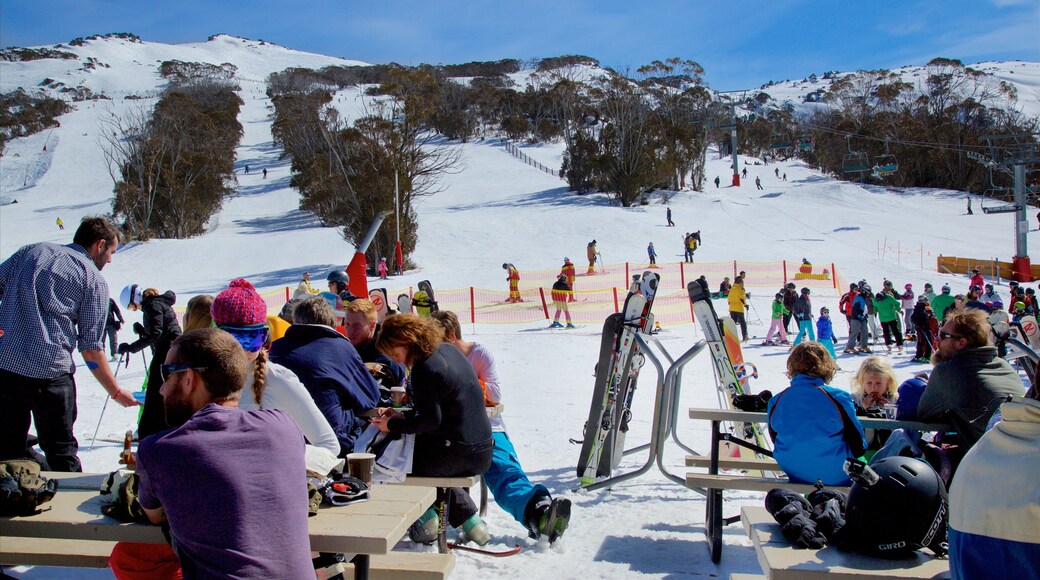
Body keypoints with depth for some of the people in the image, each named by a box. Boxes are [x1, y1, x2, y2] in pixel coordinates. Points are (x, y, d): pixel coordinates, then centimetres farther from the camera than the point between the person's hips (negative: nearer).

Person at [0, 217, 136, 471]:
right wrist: (116, 392, 8)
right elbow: (91, 349, -1)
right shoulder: (94, 280, 1)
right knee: (62, 454, 8)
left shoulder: (31, 250, 15)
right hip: (50, 372, -4)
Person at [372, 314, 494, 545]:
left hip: (459, 454, -9)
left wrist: (393, 426, -5)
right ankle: (470, 521, 26)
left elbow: (430, 420, -17)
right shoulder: (447, 350, 11)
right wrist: (402, 415, 14)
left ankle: (425, 519, 19)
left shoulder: (424, 368, -18)